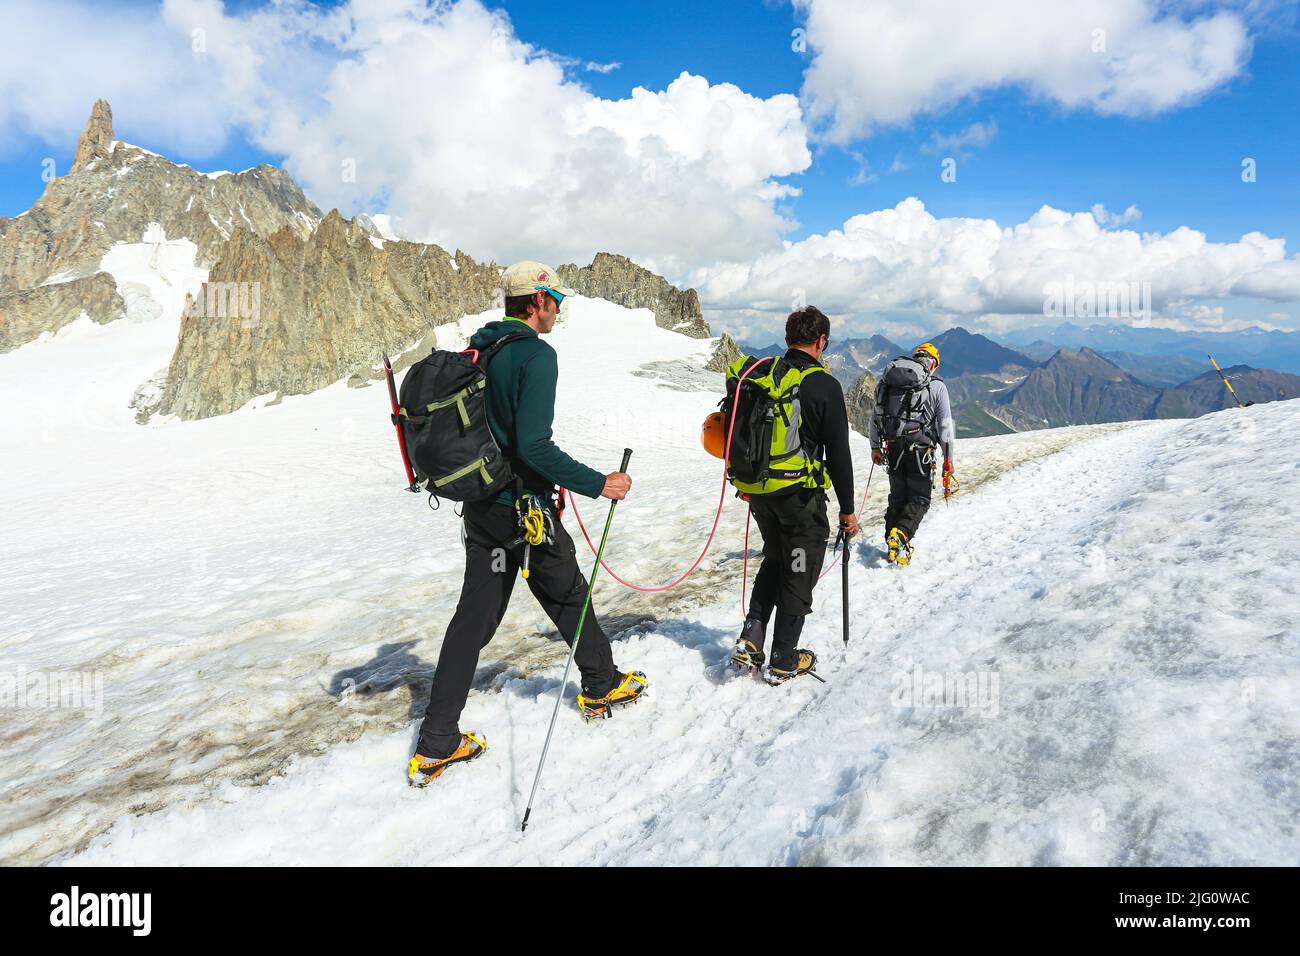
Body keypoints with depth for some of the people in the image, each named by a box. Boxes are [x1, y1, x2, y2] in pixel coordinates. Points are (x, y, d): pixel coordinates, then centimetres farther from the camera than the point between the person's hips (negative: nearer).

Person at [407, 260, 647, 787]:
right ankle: (602, 685, 38)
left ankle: (437, 742, 10)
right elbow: (534, 446, -26)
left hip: (480, 505, 7)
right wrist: (598, 484, -20)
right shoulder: (537, 355, -17)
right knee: (568, 594, 17)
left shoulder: (476, 349, 8)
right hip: (524, 505, -6)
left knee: (475, 615, 9)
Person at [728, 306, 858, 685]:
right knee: (799, 573, 9)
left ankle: (750, 641, 15)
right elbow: (838, 452, -12)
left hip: (758, 490, 6)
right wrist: (847, 508, -4)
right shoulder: (823, 385, -12)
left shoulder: (759, 374, 4)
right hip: (800, 492, -5)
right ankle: (784, 661, 17)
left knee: (774, 561, 24)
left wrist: (745, 483, 25)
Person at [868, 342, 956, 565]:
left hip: (893, 450, 4)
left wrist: (875, 447, 23)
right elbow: (945, 425, -4)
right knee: (919, 499, 6)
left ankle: (893, 542, 16)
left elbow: (875, 417, 13)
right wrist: (948, 458, 2)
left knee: (898, 497, 17)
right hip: (920, 450, -4)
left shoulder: (887, 381, 8)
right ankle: (900, 535, -16)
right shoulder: (936, 386, -3)